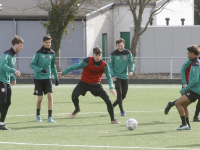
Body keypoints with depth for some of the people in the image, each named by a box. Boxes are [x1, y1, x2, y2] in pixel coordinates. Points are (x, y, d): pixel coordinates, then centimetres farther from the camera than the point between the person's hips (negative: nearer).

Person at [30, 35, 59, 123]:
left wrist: (56, 77, 18)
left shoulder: (52, 53, 5)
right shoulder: (38, 53, -8)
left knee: (50, 96, -12)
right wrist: (40, 69, -24)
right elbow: (32, 65, -8)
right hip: (38, 78, -3)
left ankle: (50, 117, -10)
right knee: (40, 98, -1)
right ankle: (38, 115, 24)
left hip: (47, 78, 3)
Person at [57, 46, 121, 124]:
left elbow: (108, 77, -4)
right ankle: (77, 109, 11)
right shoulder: (86, 61, -20)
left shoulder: (104, 65, -15)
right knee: (74, 95, -24)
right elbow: (74, 67, -9)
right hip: (84, 83, -1)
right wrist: (63, 73, -7)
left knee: (108, 100, -11)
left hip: (96, 84, 1)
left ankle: (113, 119, 7)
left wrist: (111, 88, -18)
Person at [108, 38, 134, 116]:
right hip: (117, 77, -3)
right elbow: (110, 66, -1)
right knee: (119, 93, -17)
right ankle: (122, 111, -9)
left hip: (125, 77, 3)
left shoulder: (128, 53, -1)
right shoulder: (113, 54, -6)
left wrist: (131, 71, -22)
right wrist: (112, 75, -14)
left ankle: (112, 106, 27)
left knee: (124, 95, 5)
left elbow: (131, 63, -1)